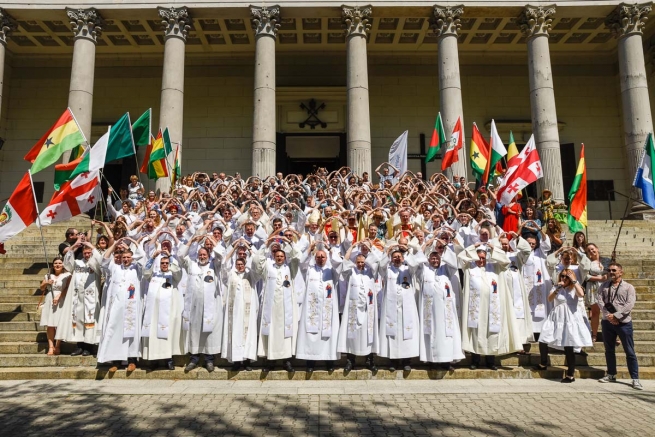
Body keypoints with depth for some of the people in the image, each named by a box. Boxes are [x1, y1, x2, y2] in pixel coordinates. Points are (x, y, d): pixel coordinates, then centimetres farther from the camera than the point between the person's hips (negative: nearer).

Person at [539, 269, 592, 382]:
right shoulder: (556, 288, 10)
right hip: (557, 319, 3)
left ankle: (570, 374, 10)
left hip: (571, 319, -3)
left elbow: (581, 294, -21)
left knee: (568, 347, 0)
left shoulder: (574, 288, 3)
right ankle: (543, 363, 18)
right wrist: (558, 288, -16)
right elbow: (550, 299, -6)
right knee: (543, 340, -4)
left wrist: (574, 280, -15)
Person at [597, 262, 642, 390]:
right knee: (609, 350, 12)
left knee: (630, 352, -1)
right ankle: (611, 375, 23)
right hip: (607, 322, 4)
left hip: (624, 323, -3)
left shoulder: (628, 287, 0)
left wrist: (616, 316, -17)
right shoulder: (604, 286, 9)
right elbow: (600, 301, -2)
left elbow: (630, 305, -12)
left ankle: (635, 378, 6)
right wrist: (608, 316, -14)